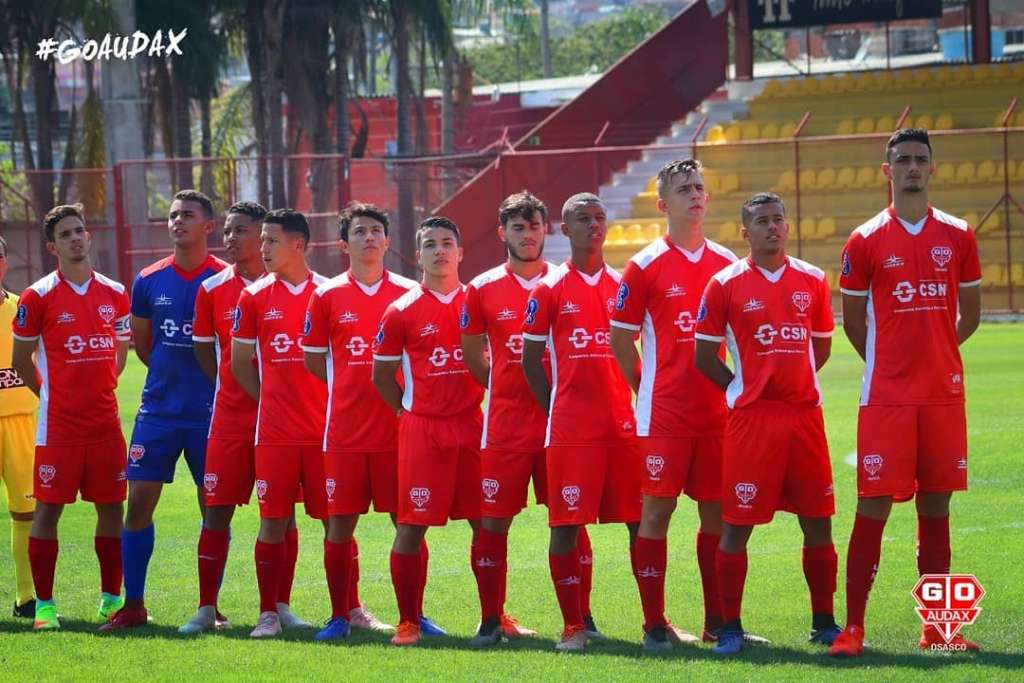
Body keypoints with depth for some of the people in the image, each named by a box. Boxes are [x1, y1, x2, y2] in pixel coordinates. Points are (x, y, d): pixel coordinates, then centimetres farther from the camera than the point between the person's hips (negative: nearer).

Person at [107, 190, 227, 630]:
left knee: (214, 509, 1)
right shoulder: (149, 281, 5)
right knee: (138, 503, -1)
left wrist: (210, 384, 1)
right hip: (158, 411, 3)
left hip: (210, 413, -3)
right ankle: (133, 605, 6)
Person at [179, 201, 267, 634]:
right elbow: (204, 350, 13)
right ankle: (207, 609, 4)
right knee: (217, 510, 0)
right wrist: (235, 388, 9)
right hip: (229, 415, 2)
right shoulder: (213, 290, 4)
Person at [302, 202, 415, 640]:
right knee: (340, 522, 1)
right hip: (345, 429, 0)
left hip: (398, 427, 0)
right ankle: (342, 614, 10)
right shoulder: (327, 296, 4)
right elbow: (313, 361, 11)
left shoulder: (407, 293, 4)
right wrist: (352, 388, 5)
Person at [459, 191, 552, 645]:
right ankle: (491, 619, 6)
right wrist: (507, 389, 11)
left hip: (560, 418, 0)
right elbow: (473, 353, 14)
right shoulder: (483, 289, 4)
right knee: (493, 522, -2)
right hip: (506, 424, 0)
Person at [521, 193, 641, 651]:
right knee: (566, 526, -4)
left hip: (623, 423, 3)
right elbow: (530, 359, 6)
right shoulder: (550, 289, 3)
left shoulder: (622, 286, 11)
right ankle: (574, 624, 3)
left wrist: (638, 404, 6)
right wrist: (556, 410, 2)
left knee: (640, 522, 0)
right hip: (571, 429, -3)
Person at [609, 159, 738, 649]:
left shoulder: (727, 263, 9)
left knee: (717, 511, 7)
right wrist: (648, 391, 1)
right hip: (664, 414, -4)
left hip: (717, 411, 4)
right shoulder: (645, 266, -3)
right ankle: (654, 623, 1)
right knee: (657, 509, -4)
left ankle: (717, 620, 15)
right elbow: (621, 341, 1)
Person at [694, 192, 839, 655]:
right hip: (751, 418, -3)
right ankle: (729, 626, 5)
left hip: (805, 413, 3)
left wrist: (794, 381, 11)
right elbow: (704, 356, 2)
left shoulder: (812, 281, 8)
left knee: (818, 522, 5)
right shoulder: (726, 284, -2)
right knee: (737, 523, -3)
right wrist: (745, 388, 2)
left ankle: (824, 621, 15)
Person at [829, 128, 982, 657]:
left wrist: (933, 355, 13)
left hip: (944, 394, 3)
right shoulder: (865, 242, -1)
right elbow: (852, 321, 7)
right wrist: (890, 363, 9)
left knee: (936, 506, 7)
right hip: (886, 397, -3)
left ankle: (935, 627, 12)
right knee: (872, 508, -6)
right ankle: (853, 628, -4)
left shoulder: (958, 237, 6)